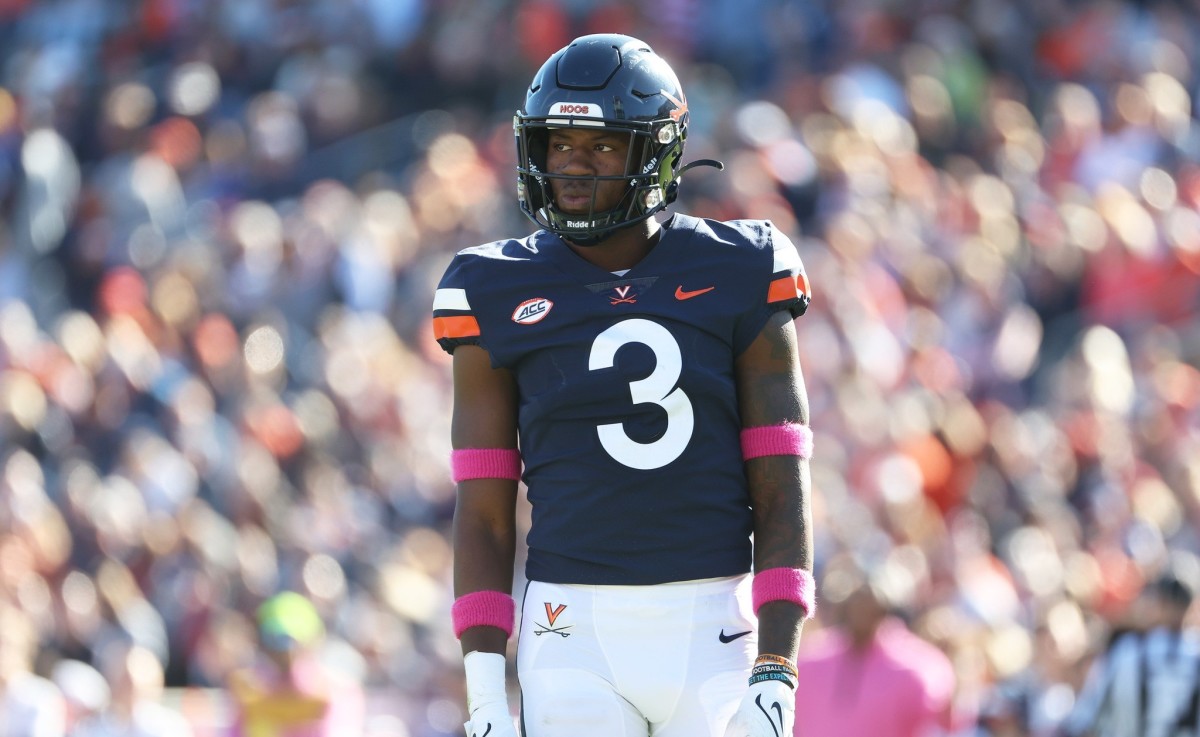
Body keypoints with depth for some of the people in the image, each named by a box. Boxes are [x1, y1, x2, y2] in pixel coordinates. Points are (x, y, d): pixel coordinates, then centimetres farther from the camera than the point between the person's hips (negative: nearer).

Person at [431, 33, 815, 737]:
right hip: (575, 637, 0)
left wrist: (776, 678, -8)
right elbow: (485, 515, 5)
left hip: (713, 627, 0)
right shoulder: (499, 294, 5)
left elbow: (780, 497, 1)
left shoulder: (739, 277, 3)